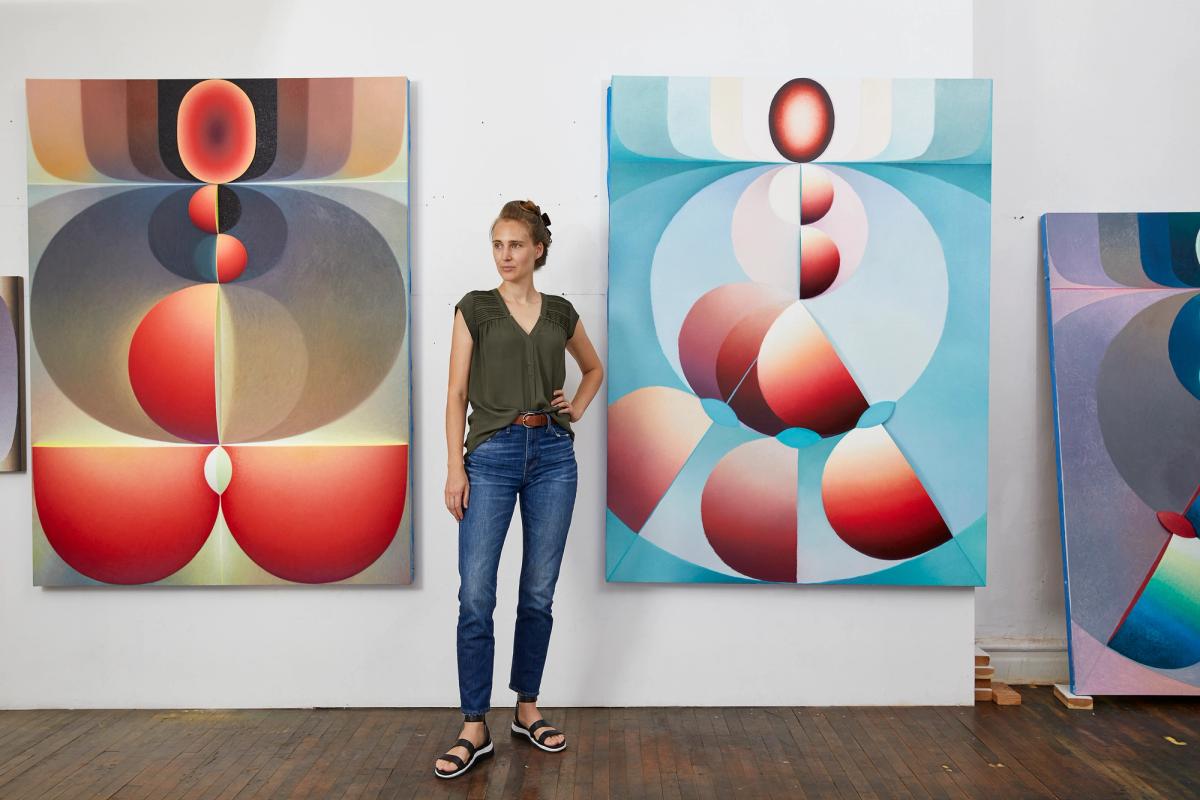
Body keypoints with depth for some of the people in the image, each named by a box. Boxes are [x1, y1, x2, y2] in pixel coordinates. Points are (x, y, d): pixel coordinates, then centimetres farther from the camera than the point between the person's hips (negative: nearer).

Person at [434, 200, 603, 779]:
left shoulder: (561, 312, 10)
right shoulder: (474, 308, 3)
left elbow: (594, 369, 26)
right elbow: (457, 391, -2)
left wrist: (575, 411, 8)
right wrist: (455, 466, -9)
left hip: (552, 454, 3)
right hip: (492, 453, -2)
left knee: (539, 593, 8)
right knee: (476, 596, -4)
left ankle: (527, 711, 25)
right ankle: (475, 730, 10)